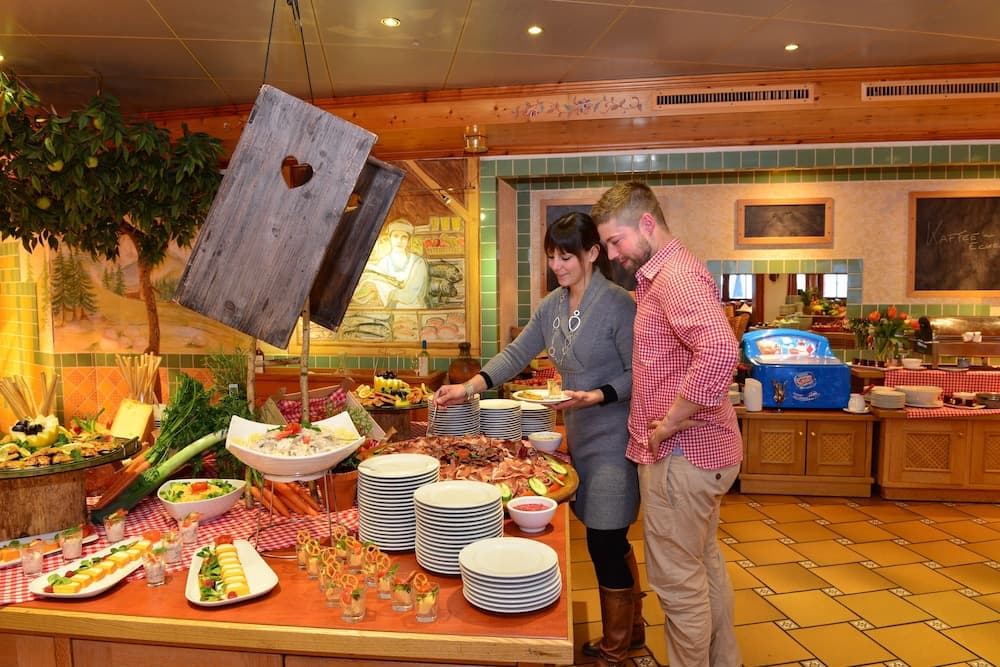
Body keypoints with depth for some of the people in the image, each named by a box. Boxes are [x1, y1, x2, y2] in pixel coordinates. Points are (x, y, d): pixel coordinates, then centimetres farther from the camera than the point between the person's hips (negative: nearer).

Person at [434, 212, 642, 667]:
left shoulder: (617, 304, -15)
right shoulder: (553, 305, 8)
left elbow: (636, 374, -14)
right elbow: (516, 353, 6)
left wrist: (595, 397, -27)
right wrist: (469, 387, -3)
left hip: (612, 438, -7)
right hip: (579, 434, 7)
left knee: (605, 543, -1)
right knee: (610, 541, 18)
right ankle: (631, 629, 38)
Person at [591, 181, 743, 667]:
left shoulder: (676, 276, -19)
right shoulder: (660, 277, 14)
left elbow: (720, 351, -36)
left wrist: (668, 425, -26)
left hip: (682, 454, -11)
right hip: (702, 451, 11)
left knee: (677, 580, 4)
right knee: (705, 566, 23)